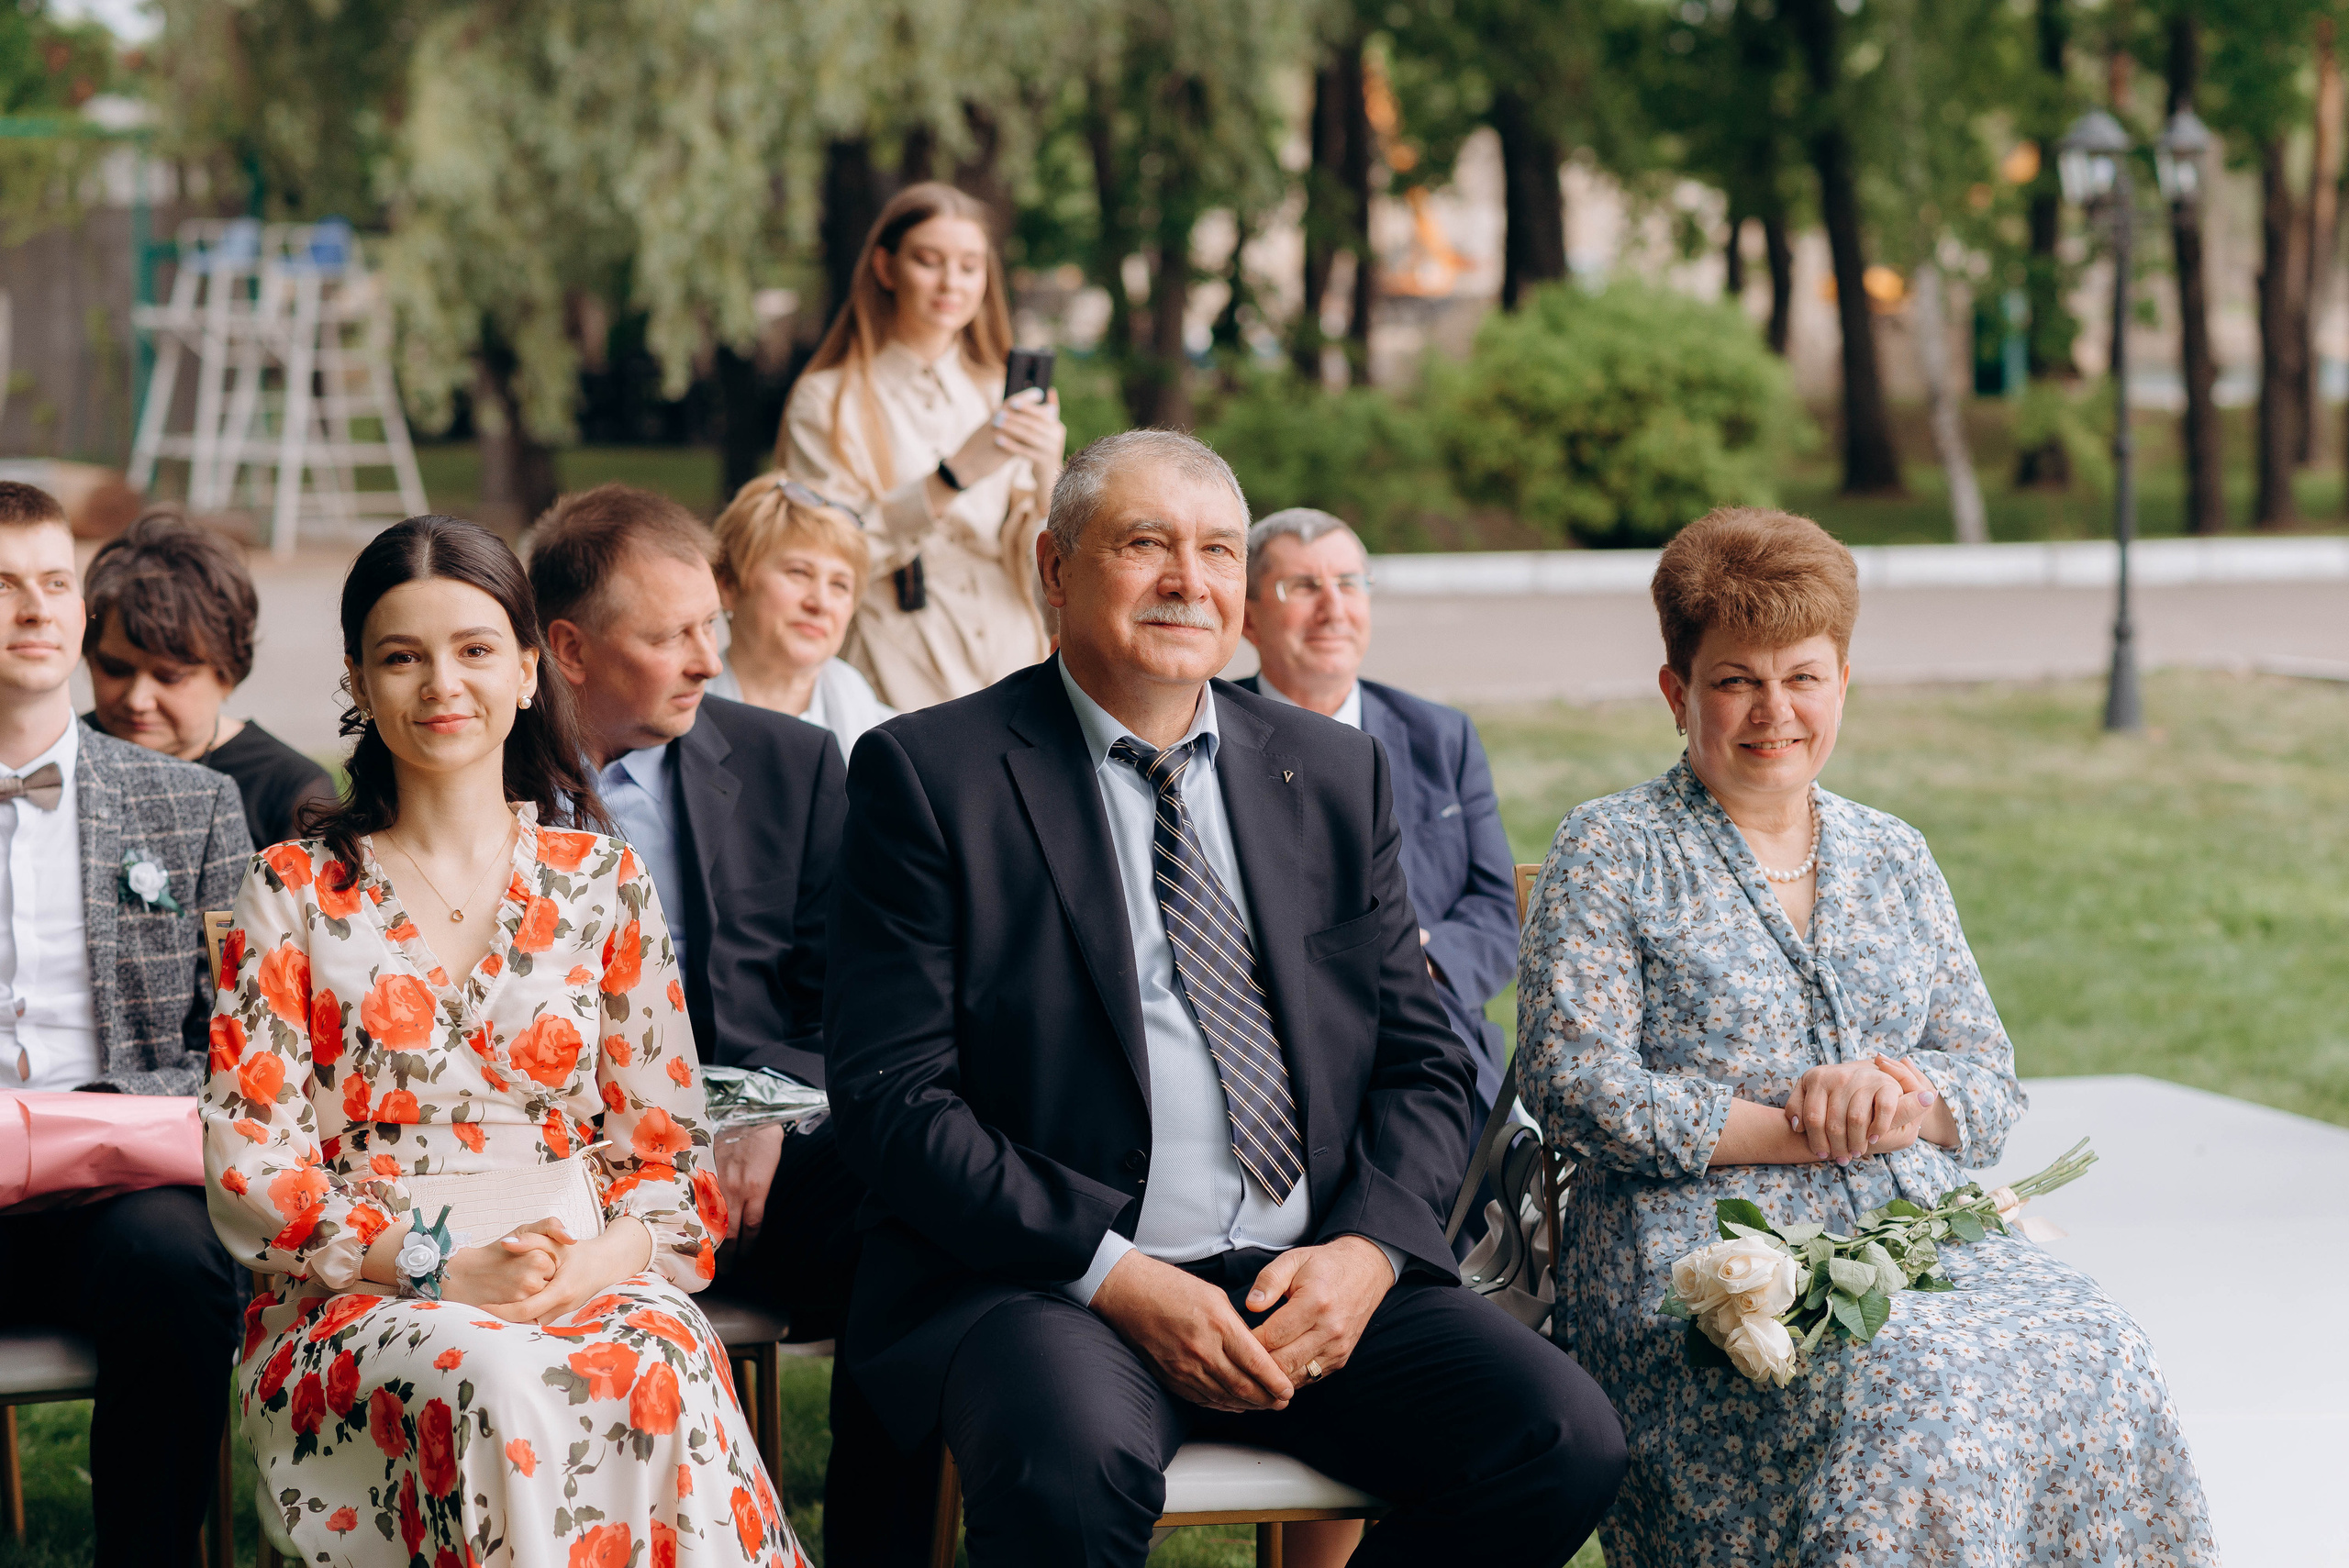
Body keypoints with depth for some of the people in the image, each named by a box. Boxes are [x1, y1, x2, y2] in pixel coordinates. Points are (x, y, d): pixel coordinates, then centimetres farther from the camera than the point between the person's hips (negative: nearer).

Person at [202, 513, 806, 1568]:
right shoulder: (294, 894, 8)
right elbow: (247, 1165, 1)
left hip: (588, 1286, 2)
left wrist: (609, 1257, -13)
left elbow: (668, 1144, 11)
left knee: (657, 1373, -35)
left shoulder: (603, 882, 14)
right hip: (355, 1303, -1)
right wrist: (437, 1267, -14)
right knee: (497, 1386, -37)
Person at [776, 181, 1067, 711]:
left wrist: (1048, 477, -13)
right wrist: (955, 475, -19)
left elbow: (1040, 564, 6)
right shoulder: (826, 401, 2)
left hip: (1007, 666, 3)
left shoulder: (999, 398, 14)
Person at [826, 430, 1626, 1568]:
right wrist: (1113, 1276, -17)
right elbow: (892, 1097, -6)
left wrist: (1368, 1246, -6)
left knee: (1565, 1441, -19)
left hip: (1316, 1279, 5)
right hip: (1046, 1280, -5)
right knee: (1076, 1465, -38)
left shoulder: (1336, 776, 16)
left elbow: (1422, 1065, 15)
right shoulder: (929, 776, 1)